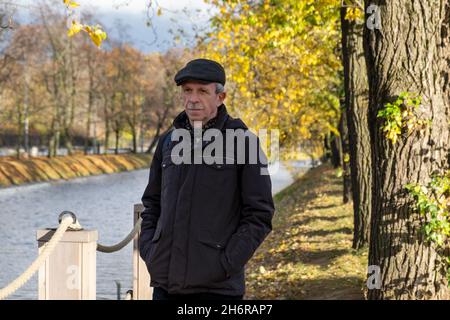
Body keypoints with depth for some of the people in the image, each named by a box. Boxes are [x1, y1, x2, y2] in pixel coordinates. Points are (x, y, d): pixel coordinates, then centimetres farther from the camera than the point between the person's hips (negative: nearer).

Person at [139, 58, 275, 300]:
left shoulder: (242, 142, -5)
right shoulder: (169, 141, 11)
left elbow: (259, 214, -7)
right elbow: (151, 203, 20)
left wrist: (227, 263, -13)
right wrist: (148, 250, 5)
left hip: (217, 286, -5)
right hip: (165, 283, 5)